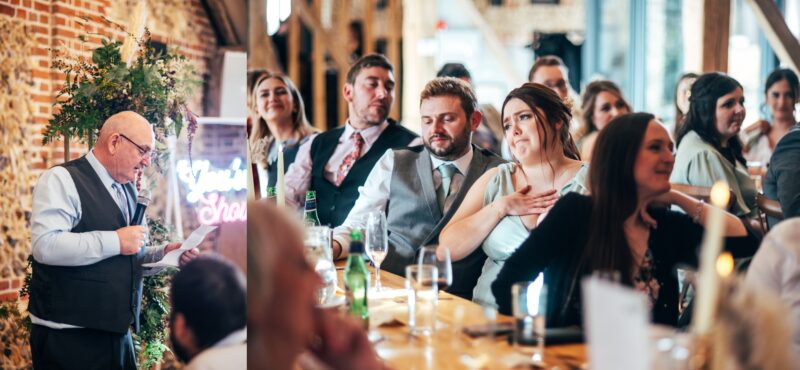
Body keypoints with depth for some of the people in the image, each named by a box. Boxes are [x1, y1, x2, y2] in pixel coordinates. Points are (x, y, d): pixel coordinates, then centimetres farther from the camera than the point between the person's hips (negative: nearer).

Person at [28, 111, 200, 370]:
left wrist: (163, 254, 7)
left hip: (117, 331, 8)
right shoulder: (63, 179, -9)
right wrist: (115, 241, -20)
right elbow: (45, 245, -24)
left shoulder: (127, 189, 17)